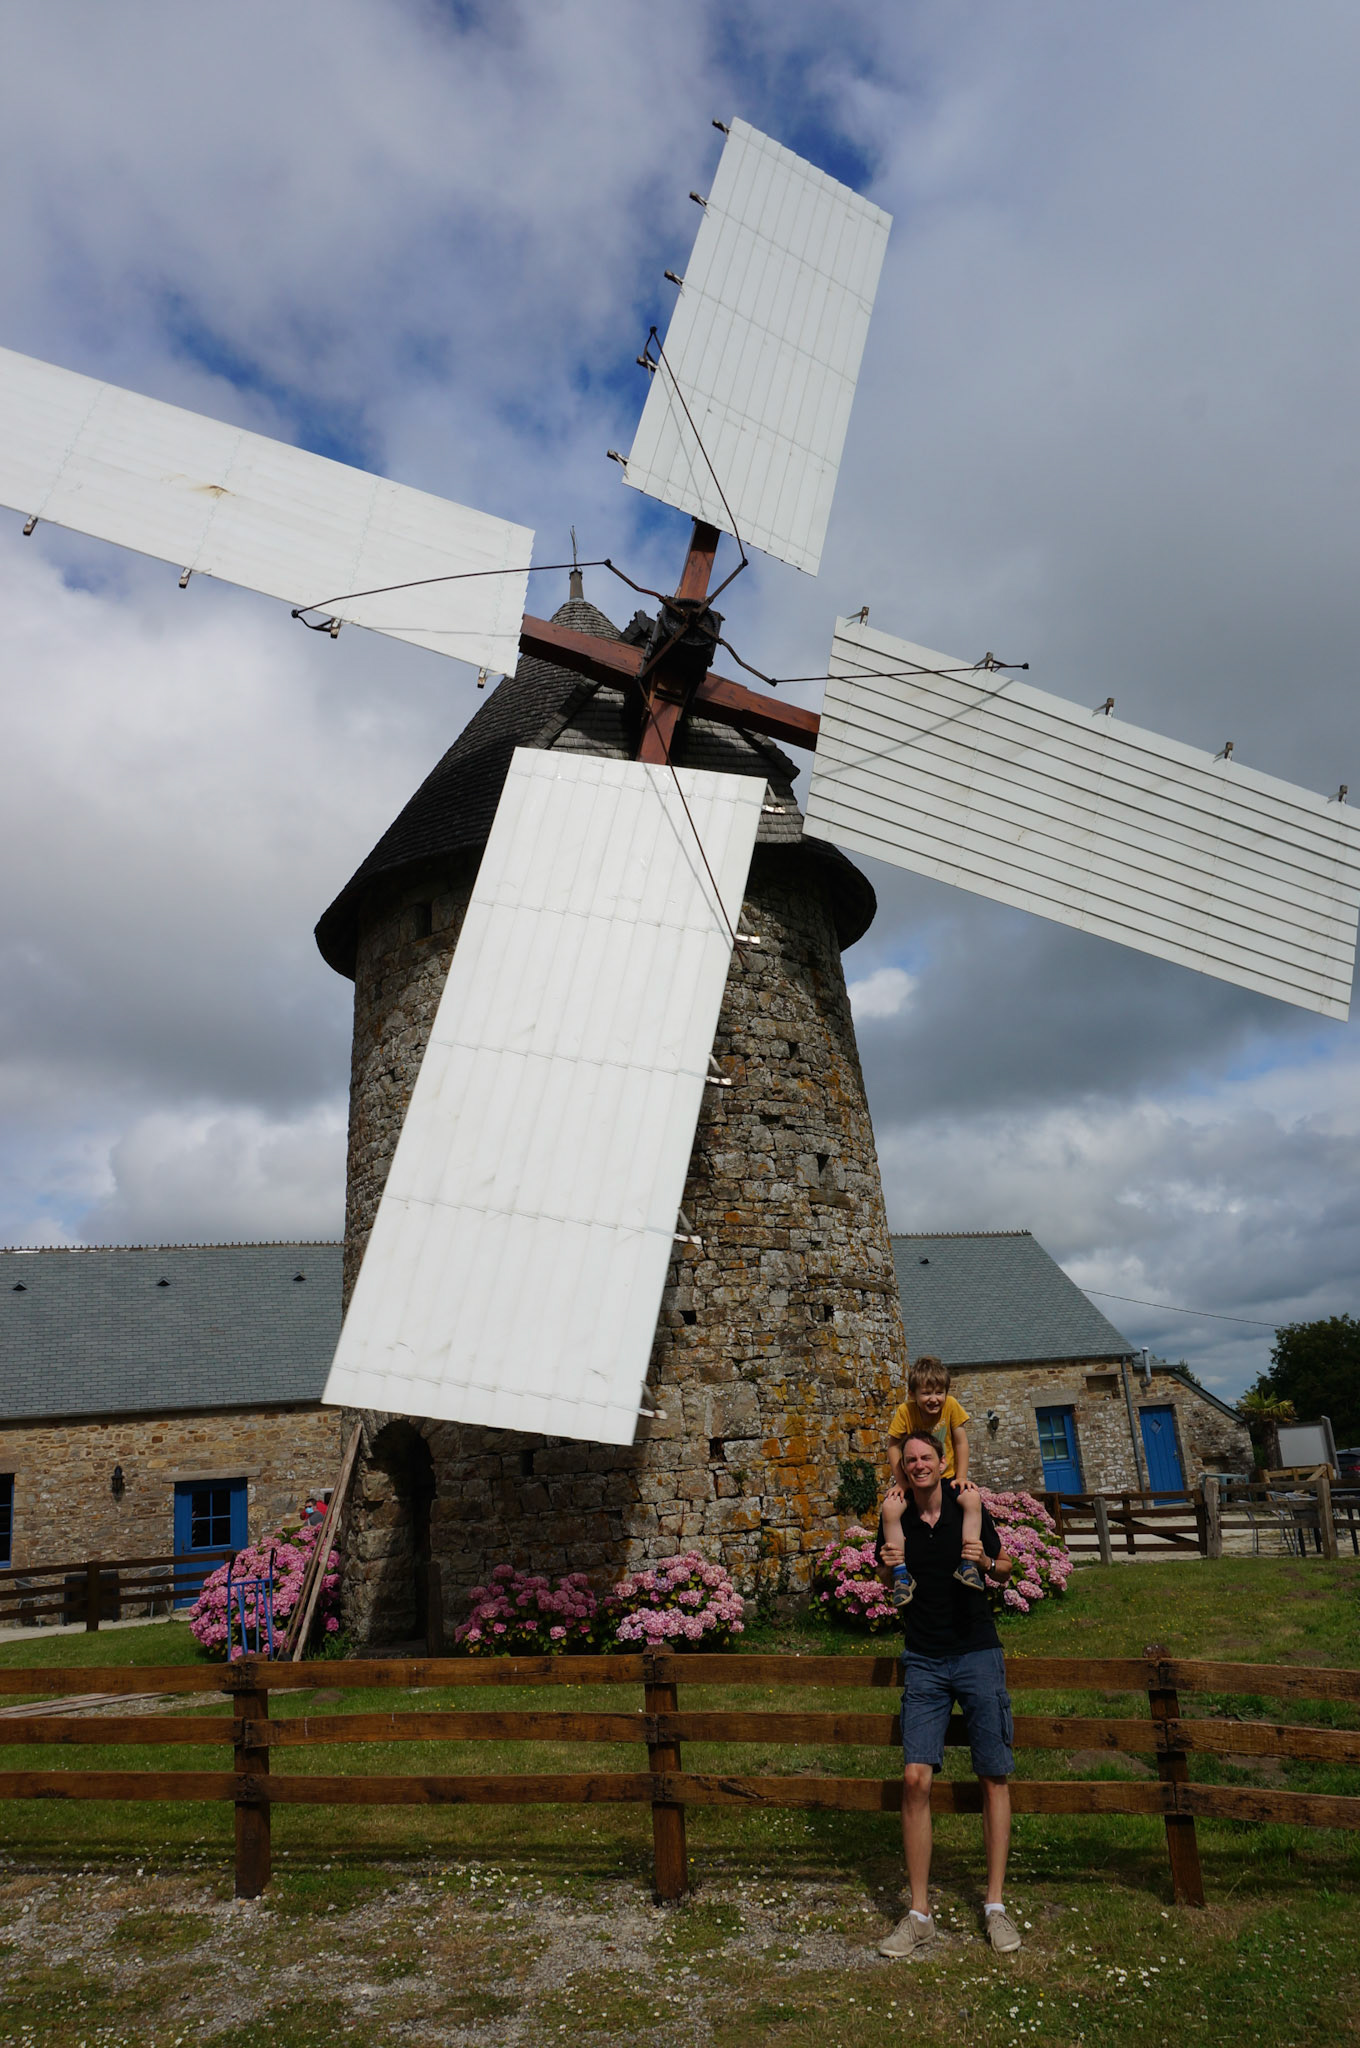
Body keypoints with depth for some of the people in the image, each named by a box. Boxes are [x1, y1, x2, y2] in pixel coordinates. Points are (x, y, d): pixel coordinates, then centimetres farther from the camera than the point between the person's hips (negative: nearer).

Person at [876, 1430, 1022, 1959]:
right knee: (915, 1778, -9)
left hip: (978, 1656, 0)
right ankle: (919, 1915, 0)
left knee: (994, 1777, 2)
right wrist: (887, 1568, -9)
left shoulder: (970, 1510, 0)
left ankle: (996, 1905, 16)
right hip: (924, 1662, 1)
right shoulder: (896, 1522, 3)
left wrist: (985, 1561, -13)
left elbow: (1006, 1571, 9)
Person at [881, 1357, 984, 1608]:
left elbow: (960, 1442, -5)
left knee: (973, 1498, -30)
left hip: (947, 1476, 1)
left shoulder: (951, 1406, -13)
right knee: (890, 1507, -28)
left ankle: (968, 1563, -21)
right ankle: (901, 1573, -19)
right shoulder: (905, 1411, -16)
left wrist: (961, 1478, -10)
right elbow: (894, 1446, -8)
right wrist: (900, 1482, -13)